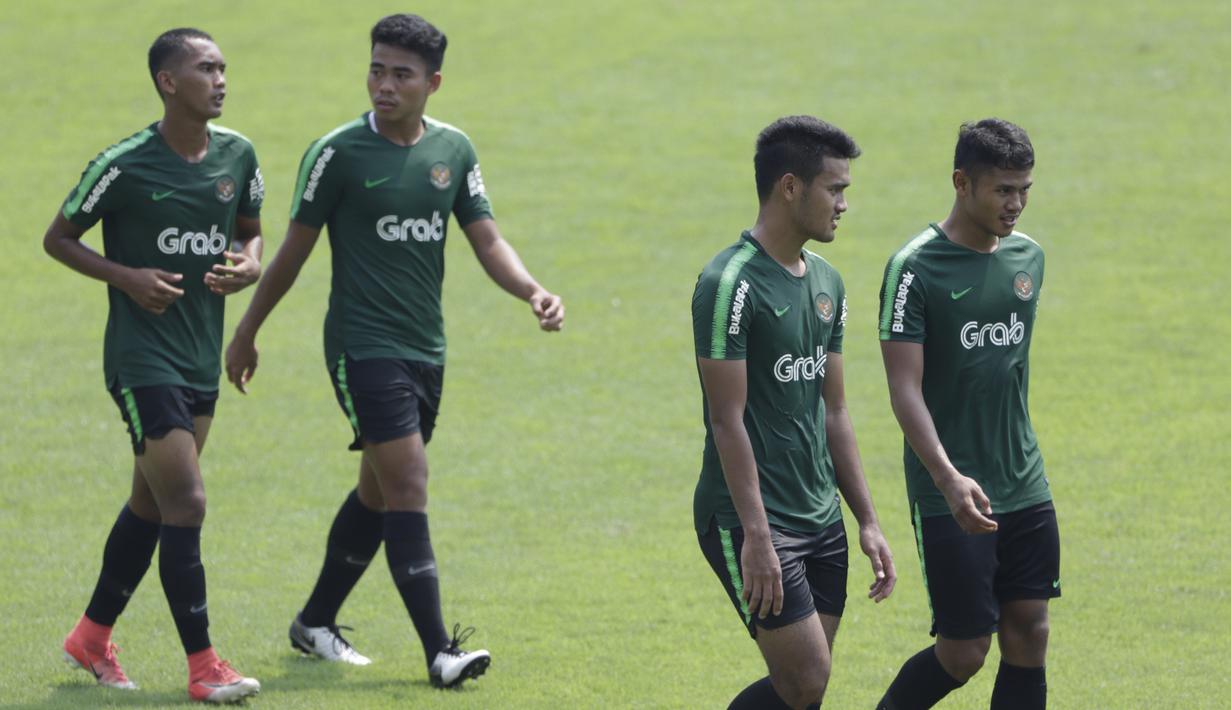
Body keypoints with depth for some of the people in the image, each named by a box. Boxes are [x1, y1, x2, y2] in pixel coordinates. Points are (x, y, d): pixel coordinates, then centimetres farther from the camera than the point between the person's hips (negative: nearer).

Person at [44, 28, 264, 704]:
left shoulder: (237, 155, 4)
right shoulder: (125, 165, -13)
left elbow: (251, 232, 19)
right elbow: (58, 238, -2)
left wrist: (247, 266, -4)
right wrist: (126, 276, -16)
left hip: (202, 356, 7)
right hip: (143, 357, -7)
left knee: (151, 504, 15)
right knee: (184, 503, -12)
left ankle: (92, 636, 31)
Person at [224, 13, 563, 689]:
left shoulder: (453, 150, 5)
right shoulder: (339, 152, -9)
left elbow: (486, 240, 6)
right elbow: (295, 249, 0)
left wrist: (533, 291, -12)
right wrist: (247, 331, 5)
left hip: (425, 349, 6)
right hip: (363, 346, -6)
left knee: (378, 493, 15)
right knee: (407, 488, -14)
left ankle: (315, 621, 31)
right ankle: (438, 651, -16)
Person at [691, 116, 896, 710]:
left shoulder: (826, 282, 12)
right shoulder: (731, 284, -14)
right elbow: (728, 419, -17)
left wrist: (867, 521, 15)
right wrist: (756, 537, -22)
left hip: (821, 520, 8)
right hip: (749, 520, -8)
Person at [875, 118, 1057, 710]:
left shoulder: (1028, 258, 8)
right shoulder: (916, 269, -12)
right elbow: (905, 389, -17)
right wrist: (949, 477, -29)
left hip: (1025, 490, 6)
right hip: (952, 499, -6)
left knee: (1028, 641, 3)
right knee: (963, 652, -4)